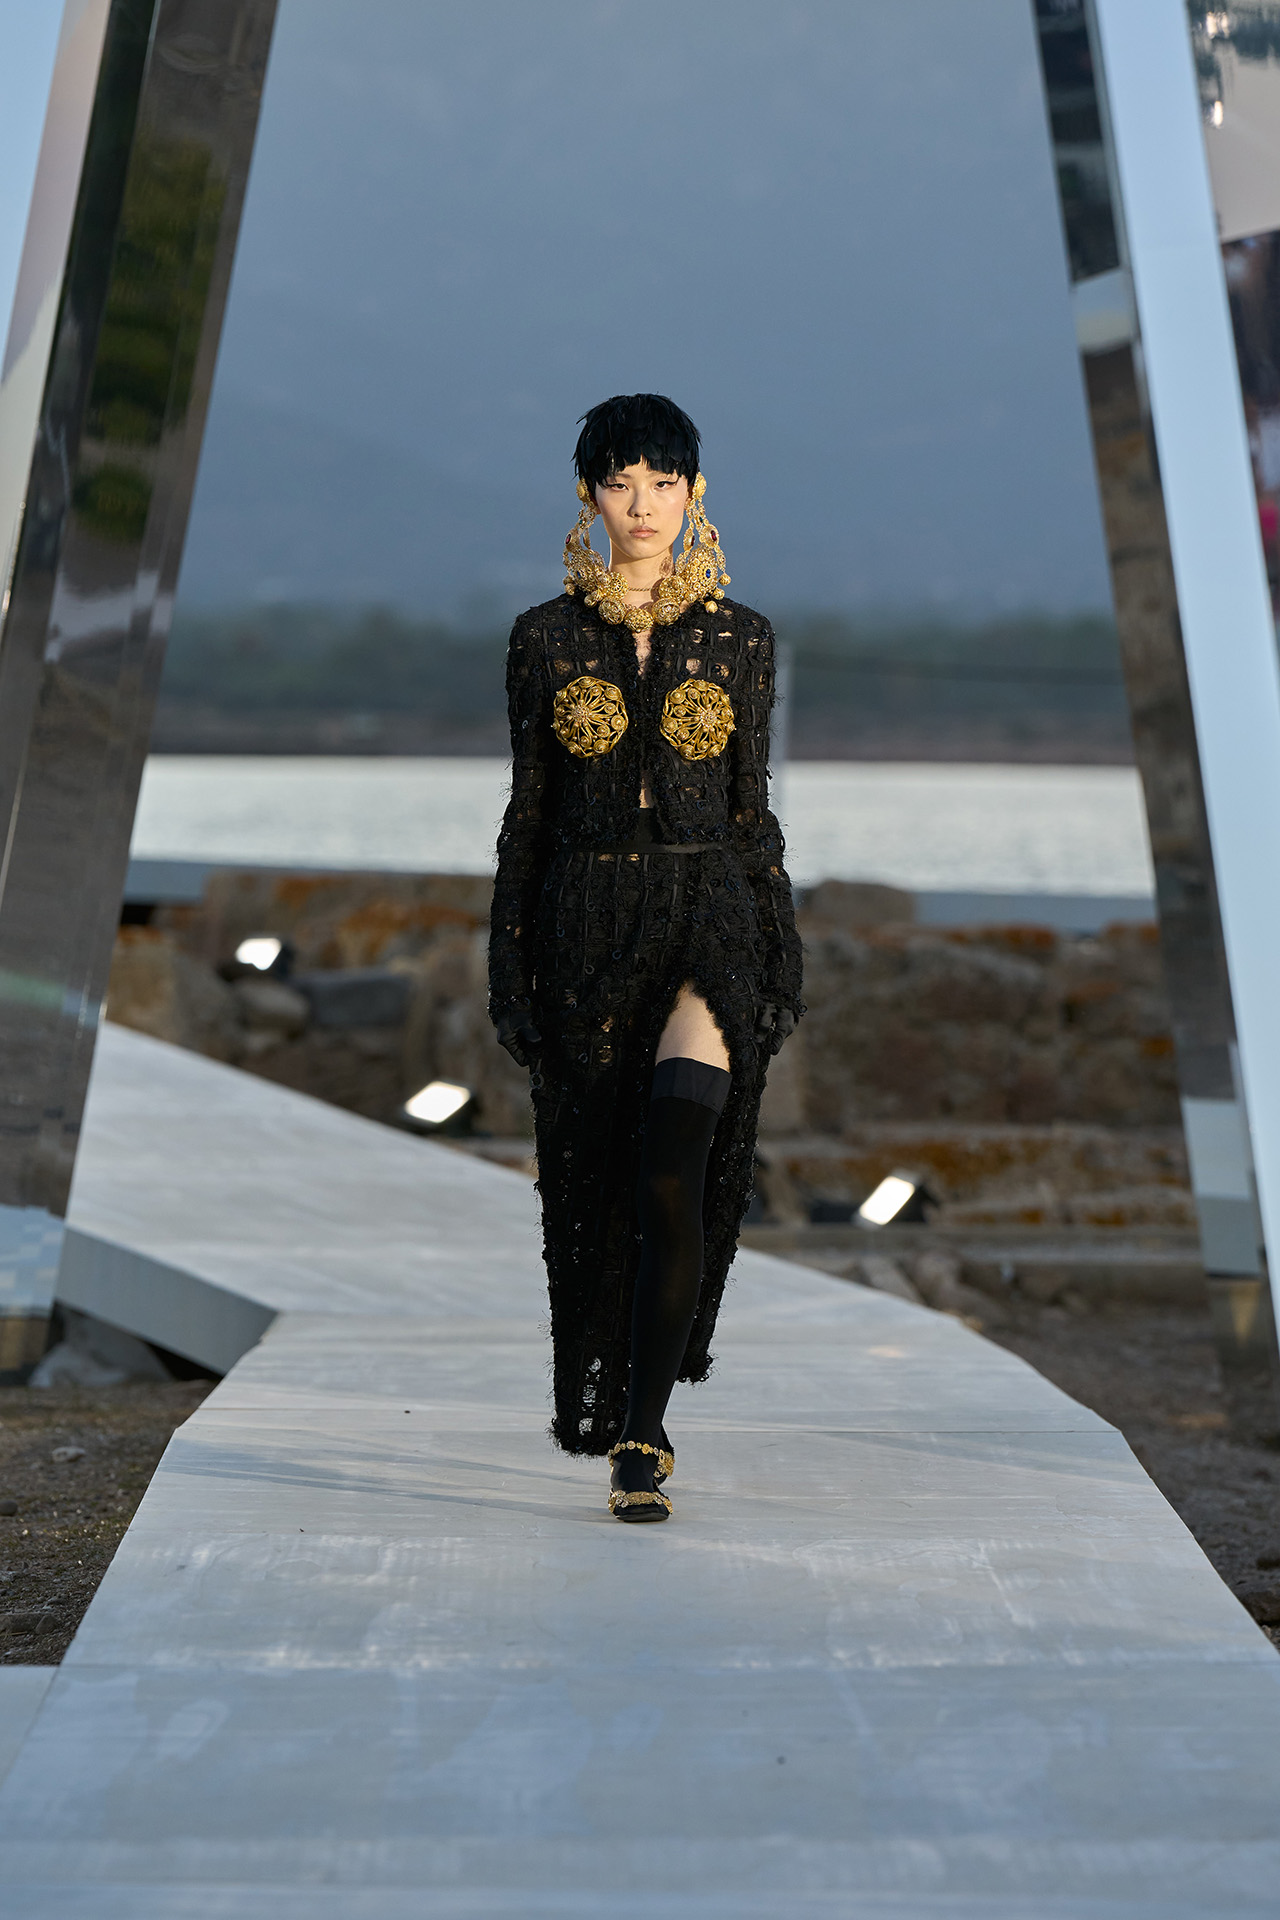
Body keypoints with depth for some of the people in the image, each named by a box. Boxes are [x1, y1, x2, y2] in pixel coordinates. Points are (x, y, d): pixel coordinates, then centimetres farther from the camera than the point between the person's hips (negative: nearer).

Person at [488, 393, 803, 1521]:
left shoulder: (740, 639, 4)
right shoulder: (547, 638, 5)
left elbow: (752, 809, 7)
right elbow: (529, 808, 6)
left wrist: (780, 955, 2)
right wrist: (511, 962, 2)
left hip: (708, 918, -1)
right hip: (588, 923, 1)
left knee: (675, 1172, -16)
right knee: (591, 1175, 9)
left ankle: (643, 1437, -11)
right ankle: (592, 1398, 30)